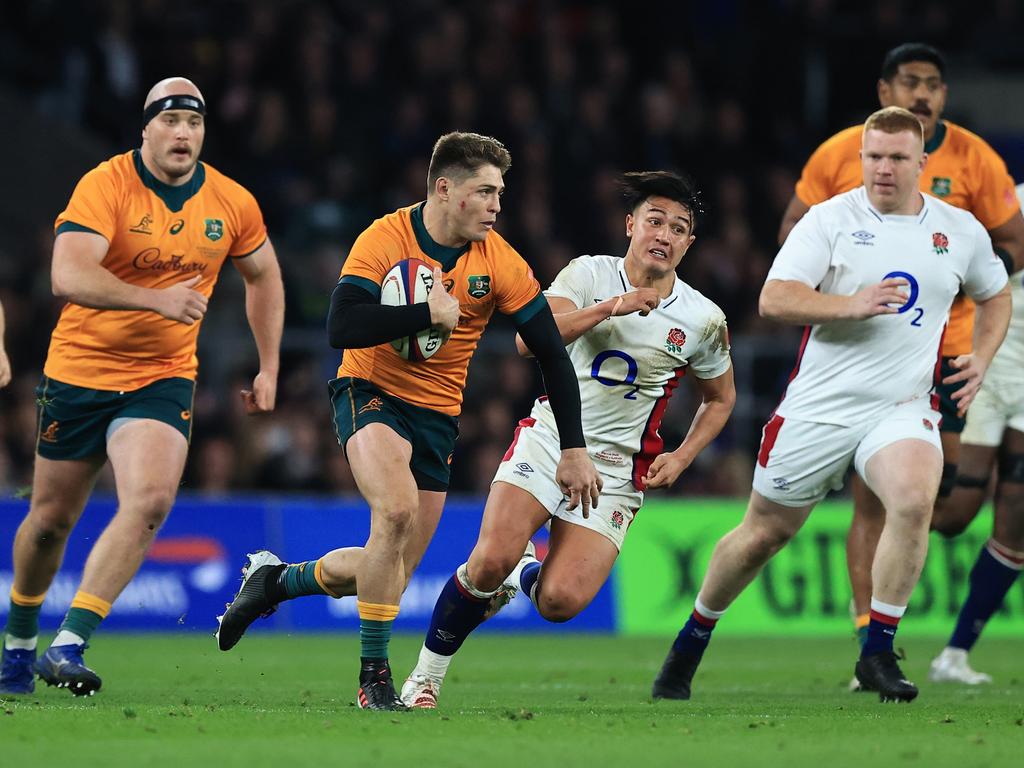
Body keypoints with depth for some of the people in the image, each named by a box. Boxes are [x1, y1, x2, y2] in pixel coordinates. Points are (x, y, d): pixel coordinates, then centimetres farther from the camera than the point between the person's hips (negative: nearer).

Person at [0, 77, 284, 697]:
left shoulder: (233, 204, -1)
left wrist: (269, 369, 15)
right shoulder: (105, 186, -15)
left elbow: (263, 276, 19)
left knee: (150, 501, -23)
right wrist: (158, 299, -39)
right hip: (79, 371, -2)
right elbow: (68, 274, -29)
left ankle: (69, 646, -23)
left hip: (163, 378, 2)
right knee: (51, 519, 9)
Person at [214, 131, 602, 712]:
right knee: (397, 510, -31)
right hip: (371, 395, -4)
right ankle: (374, 676, -18)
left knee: (393, 572, 5)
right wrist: (431, 313, -27)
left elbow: (553, 354, -2)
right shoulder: (385, 240, -15)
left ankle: (275, 580, 33)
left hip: (437, 414, 4)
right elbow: (341, 328, -27)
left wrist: (574, 450, -5)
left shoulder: (501, 263, -7)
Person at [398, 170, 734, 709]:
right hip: (549, 437, -1)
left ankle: (525, 576, 22)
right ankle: (426, 675, -1)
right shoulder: (589, 274, -2)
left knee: (561, 602, -16)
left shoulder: (703, 320, 1)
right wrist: (607, 308, -27)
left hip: (616, 466, 1)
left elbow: (721, 397, 18)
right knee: (491, 558, -23)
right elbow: (529, 339, -17)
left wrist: (680, 458, 3)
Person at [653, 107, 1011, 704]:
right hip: (819, 404, -1)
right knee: (765, 533, 7)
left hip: (902, 407, 1)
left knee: (915, 500, -29)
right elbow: (774, 299, -12)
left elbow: (996, 296, 25)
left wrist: (981, 358, 8)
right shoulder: (830, 219, -4)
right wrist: (851, 305, -26)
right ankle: (693, 641, 31)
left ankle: (878, 654, -18)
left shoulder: (962, 230, 7)